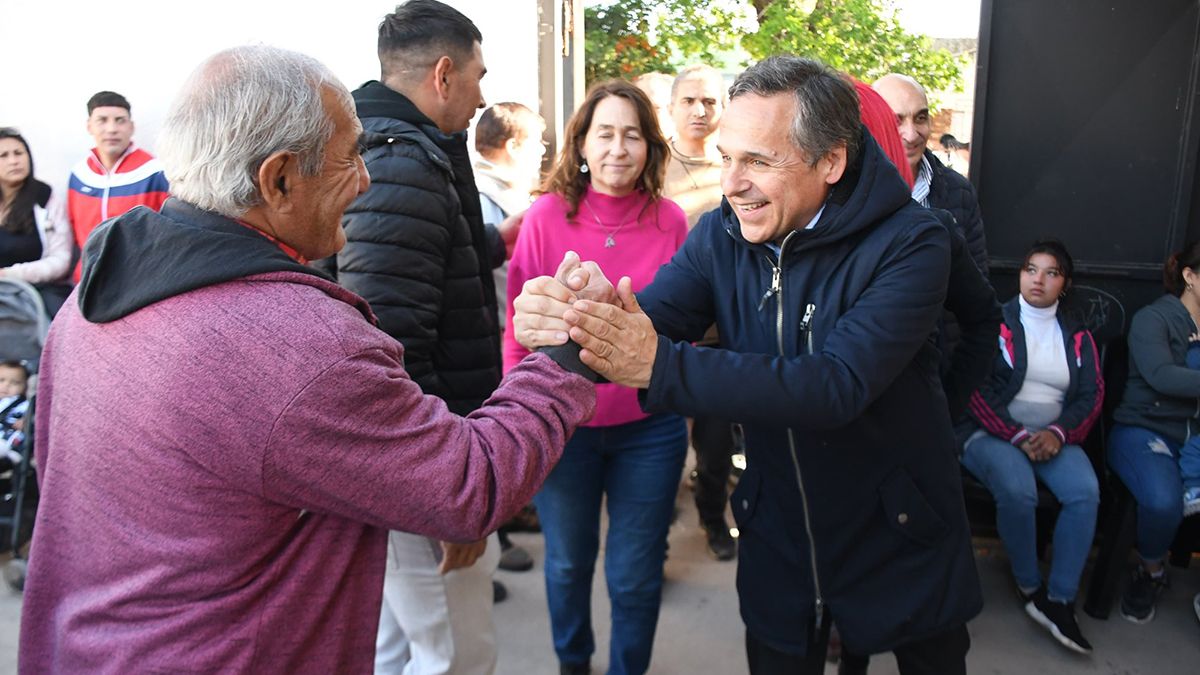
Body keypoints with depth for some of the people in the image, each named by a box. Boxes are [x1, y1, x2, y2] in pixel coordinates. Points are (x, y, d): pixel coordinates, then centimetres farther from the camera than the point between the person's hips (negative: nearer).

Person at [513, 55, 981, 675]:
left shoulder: (908, 244, -22)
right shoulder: (722, 235, -8)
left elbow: (836, 385, -34)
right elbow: (644, 323, -18)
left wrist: (662, 367, -45)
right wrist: (559, 321, -42)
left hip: (900, 536, -2)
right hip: (778, 537, 3)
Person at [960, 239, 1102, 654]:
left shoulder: (1077, 336, 16)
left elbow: (1092, 396, 7)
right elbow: (976, 389, -7)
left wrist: (1059, 432, -12)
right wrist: (1017, 436, -16)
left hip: (1052, 438, 4)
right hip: (993, 433, -4)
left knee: (1086, 492, -26)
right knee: (1018, 491, -32)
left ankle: (1060, 600, -16)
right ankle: (1029, 587, -8)